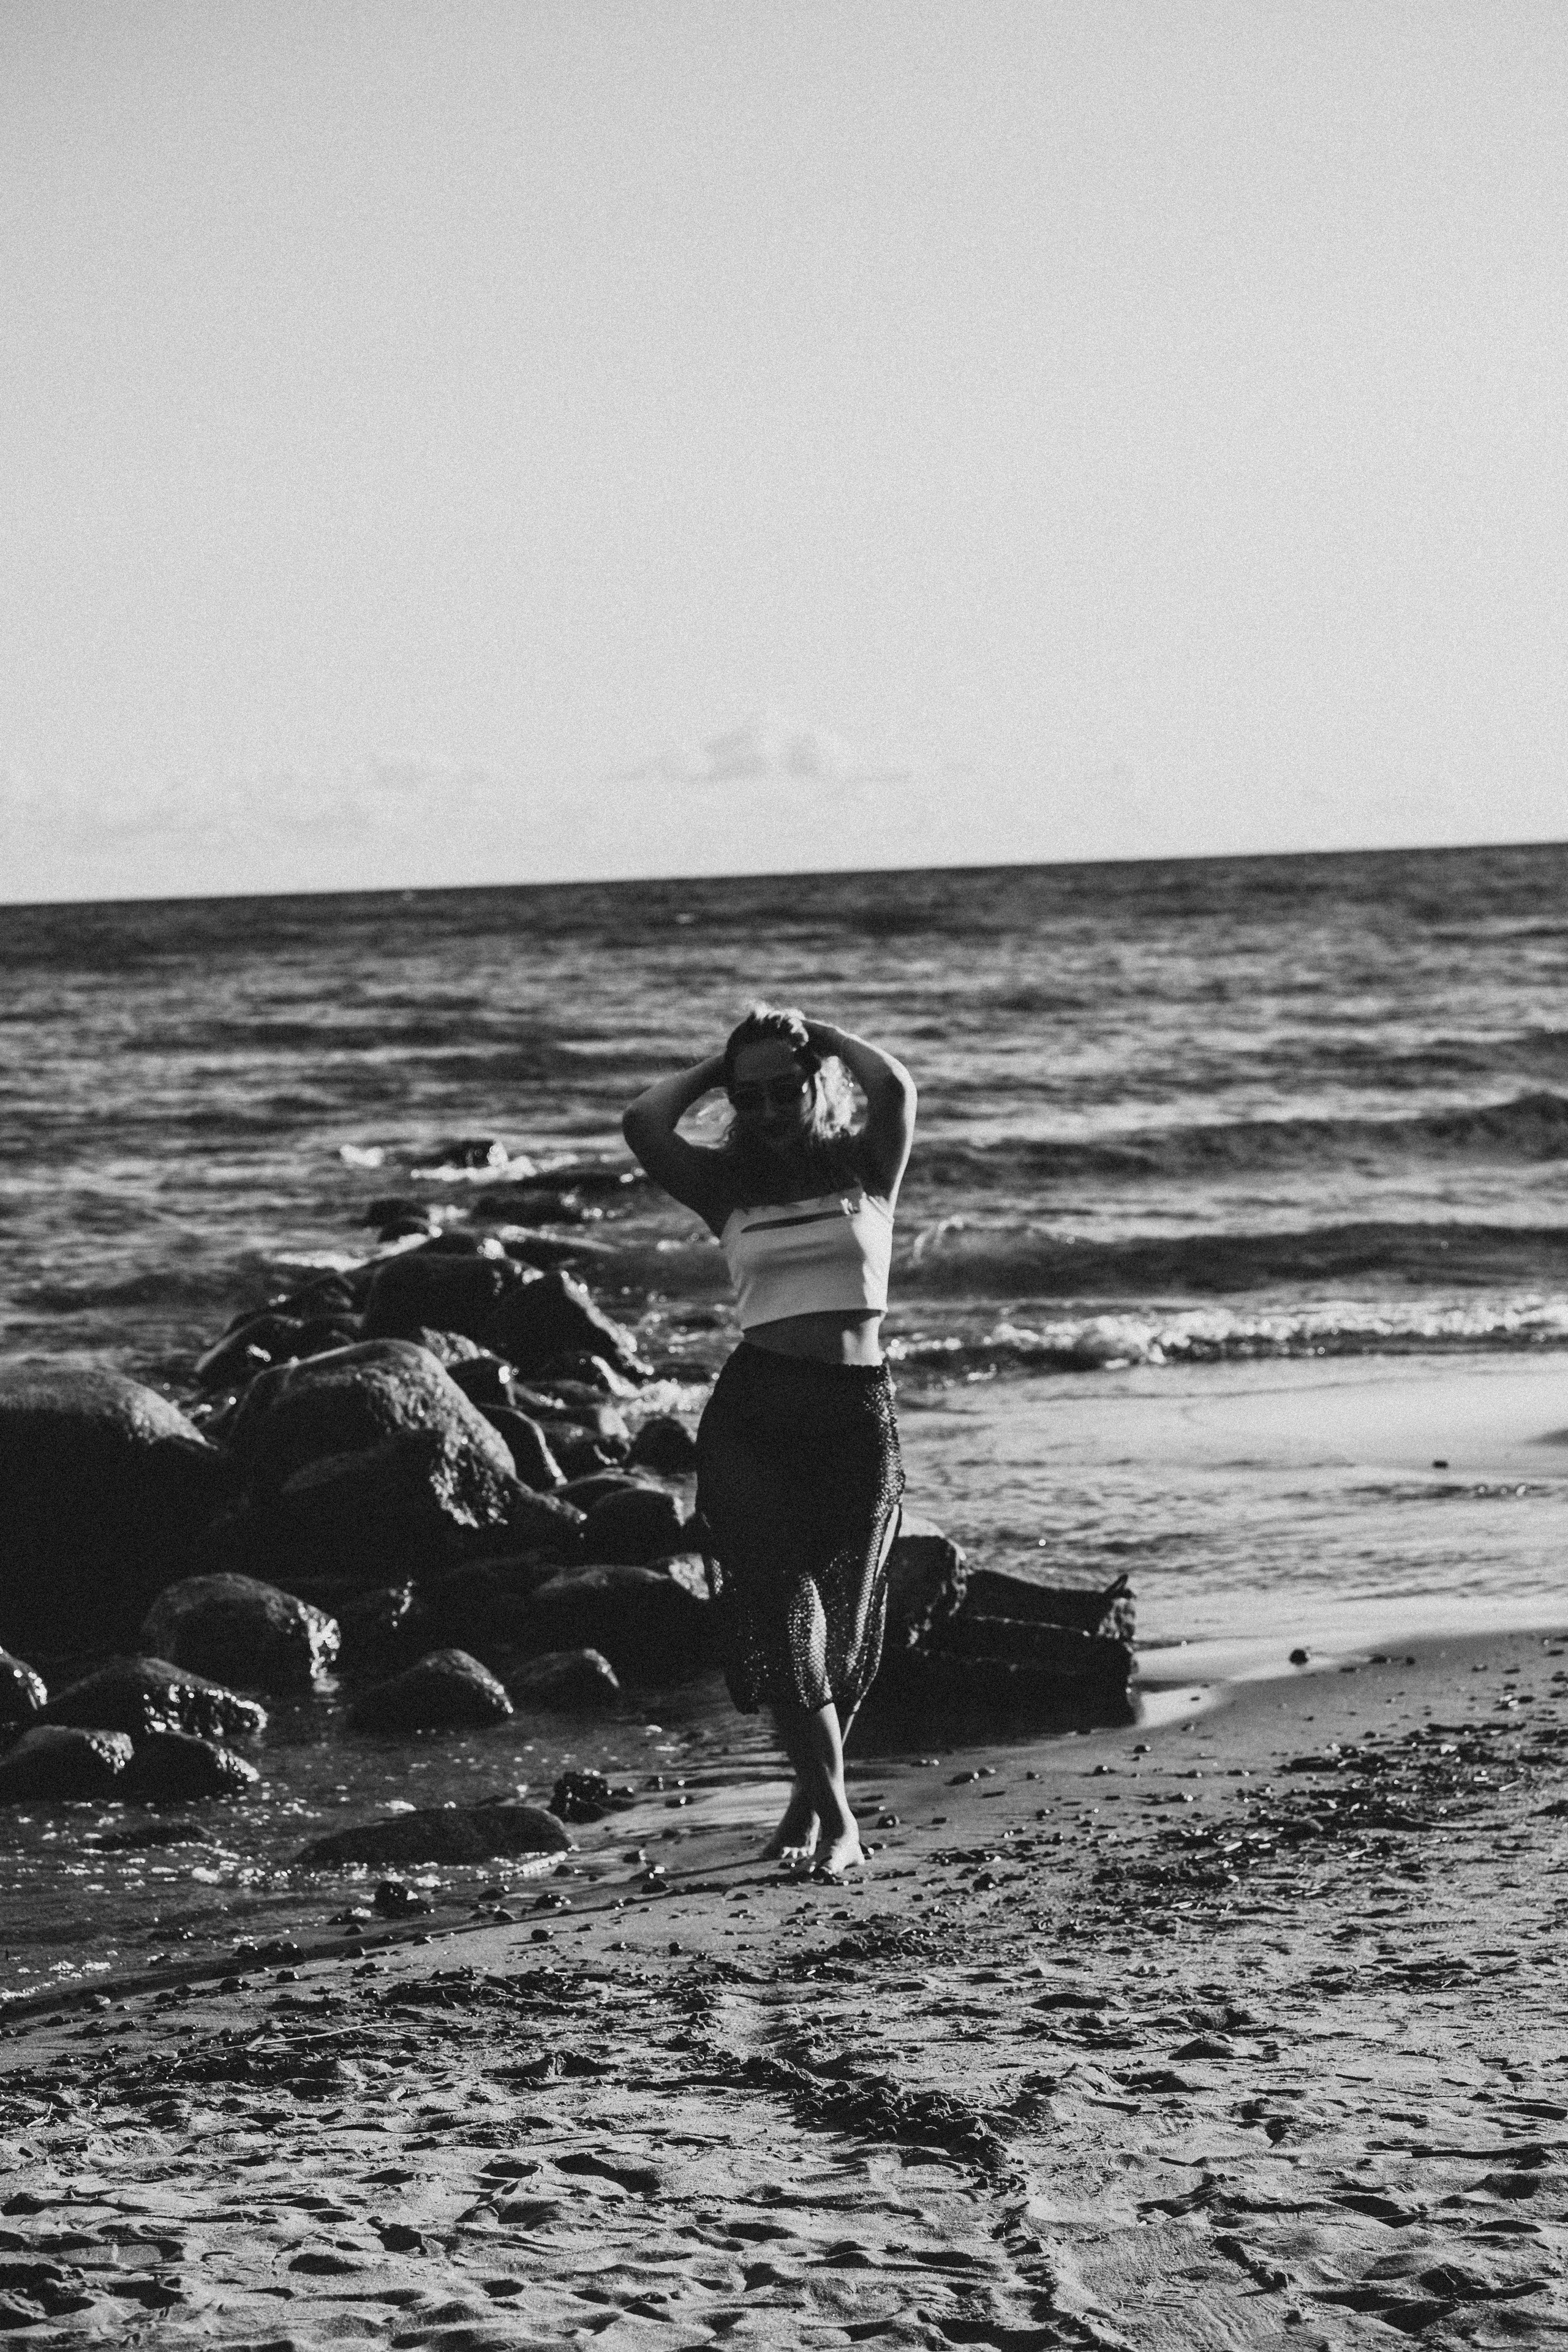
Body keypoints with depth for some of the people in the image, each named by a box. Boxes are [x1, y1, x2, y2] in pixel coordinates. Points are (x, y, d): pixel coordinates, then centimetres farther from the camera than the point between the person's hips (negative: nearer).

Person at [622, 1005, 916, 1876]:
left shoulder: (864, 1168, 9)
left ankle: (808, 1802, 24)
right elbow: (643, 1125, -4)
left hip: (857, 1413, 0)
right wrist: (715, 1069, 8)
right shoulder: (731, 1185, 10)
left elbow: (894, 1088, -10)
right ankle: (836, 1815, -11)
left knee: (845, 1621, 5)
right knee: (773, 1609, -11)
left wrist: (820, 1036, 5)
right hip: (754, 1410, 0)